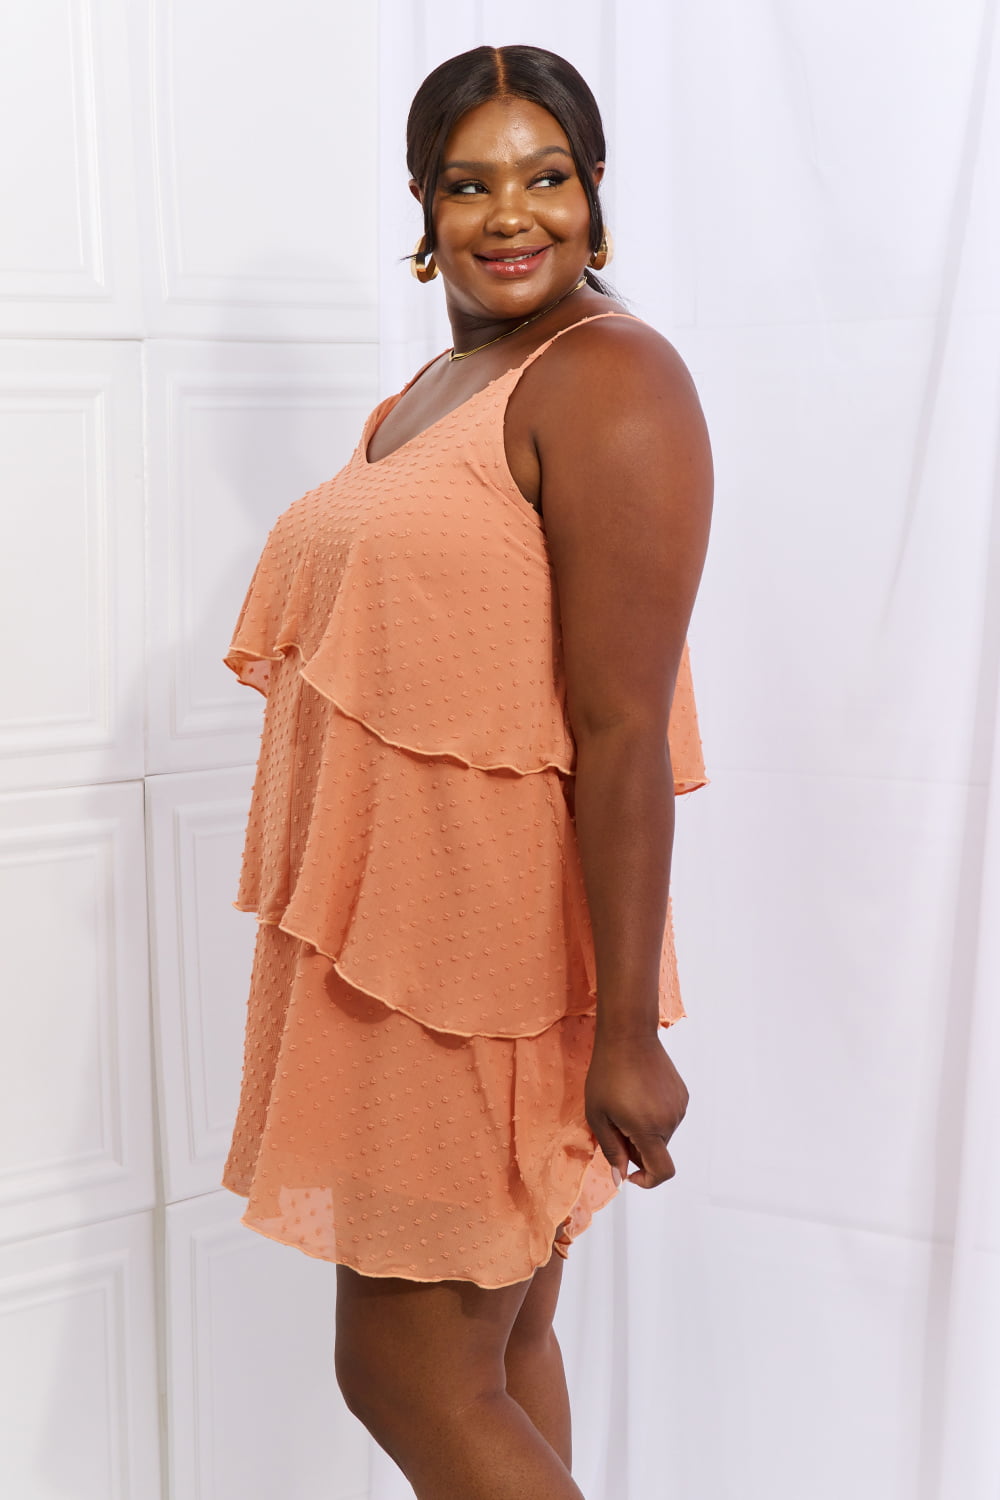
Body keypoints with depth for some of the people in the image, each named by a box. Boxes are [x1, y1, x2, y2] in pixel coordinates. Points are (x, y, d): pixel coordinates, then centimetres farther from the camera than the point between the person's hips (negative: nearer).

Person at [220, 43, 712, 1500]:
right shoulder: (429, 393, 13)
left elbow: (625, 727, -21)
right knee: (502, 1346, 18)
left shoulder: (607, 379, -15)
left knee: (410, 1375, 1)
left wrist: (629, 1030, -22)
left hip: (499, 955, -8)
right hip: (397, 935, 8)